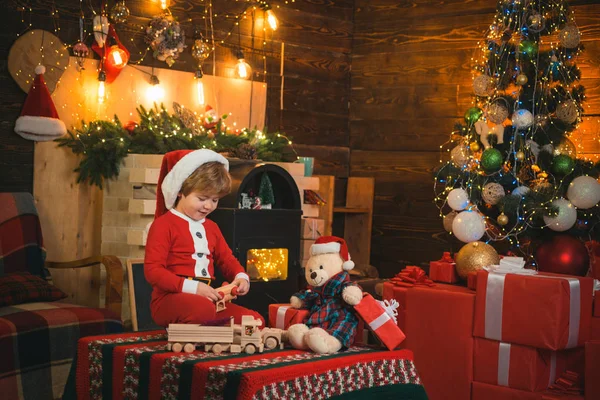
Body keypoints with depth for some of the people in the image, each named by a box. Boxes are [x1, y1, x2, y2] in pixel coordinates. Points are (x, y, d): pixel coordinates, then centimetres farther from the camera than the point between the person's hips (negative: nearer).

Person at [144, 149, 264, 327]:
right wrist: (192, 287, -24)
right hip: (170, 300, -8)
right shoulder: (164, 224, -7)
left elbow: (226, 259, 26)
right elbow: (153, 270, -15)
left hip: (206, 300, 8)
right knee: (204, 310, -41)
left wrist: (241, 276, 0)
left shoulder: (211, 227, 19)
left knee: (255, 320, -7)